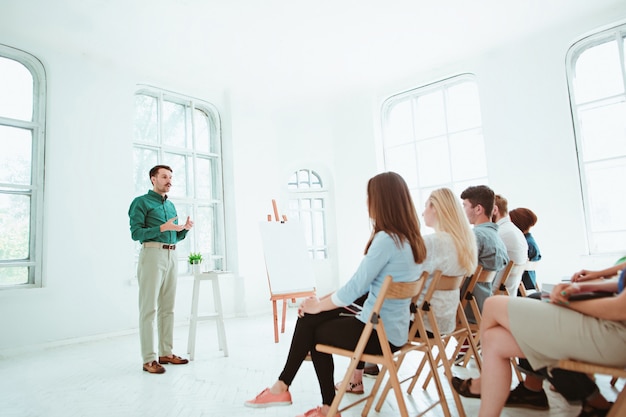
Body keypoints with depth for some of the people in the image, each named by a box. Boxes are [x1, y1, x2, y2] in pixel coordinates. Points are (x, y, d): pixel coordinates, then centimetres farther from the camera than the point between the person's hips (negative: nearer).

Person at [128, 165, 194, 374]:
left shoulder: (171, 205, 20)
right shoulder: (142, 202, 0)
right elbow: (136, 233, -10)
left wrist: (185, 228, 2)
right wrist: (162, 228, -19)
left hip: (172, 256, 7)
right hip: (152, 254, -7)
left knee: (168, 307, 9)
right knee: (149, 308, -5)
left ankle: (166, 353, 17)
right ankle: (149, 359, 0)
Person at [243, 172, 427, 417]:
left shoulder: (386, 239, -22)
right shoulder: (410, 239, 7)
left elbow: (355, 287, -19)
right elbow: (364, 285, 10)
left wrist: (319, 305, -2)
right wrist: (323, 301, 8)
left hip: (379, 333, -8)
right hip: (393, 329, 8)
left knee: (313, 329, 9)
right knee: (310, 319, 10)